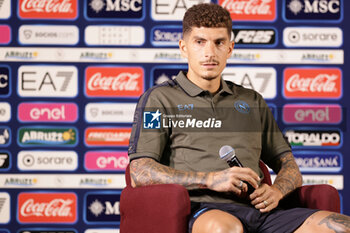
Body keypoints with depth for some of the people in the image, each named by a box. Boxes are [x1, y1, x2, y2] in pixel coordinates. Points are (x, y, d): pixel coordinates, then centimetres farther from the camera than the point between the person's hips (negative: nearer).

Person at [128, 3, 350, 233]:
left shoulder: (252, 101, 28)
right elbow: (140, 173, 0)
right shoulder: (159, 99, 14)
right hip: (201, 210, -4)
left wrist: (276, 191, 2)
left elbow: (289, 166, 28)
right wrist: (210, 179, -11)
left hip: (256, 209, 5)